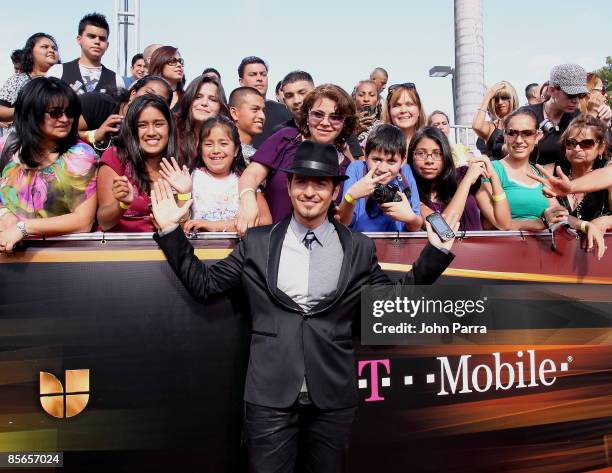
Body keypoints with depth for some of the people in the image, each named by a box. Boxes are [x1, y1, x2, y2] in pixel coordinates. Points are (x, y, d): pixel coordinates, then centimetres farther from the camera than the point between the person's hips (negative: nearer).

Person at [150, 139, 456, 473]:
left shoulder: (359, 248, 3)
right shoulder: (257, 243, 3)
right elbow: (203, 284, 7)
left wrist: (436, 251, 0)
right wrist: (170, 231, 0)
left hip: (333, 396, 1)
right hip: (269, 394, 0)